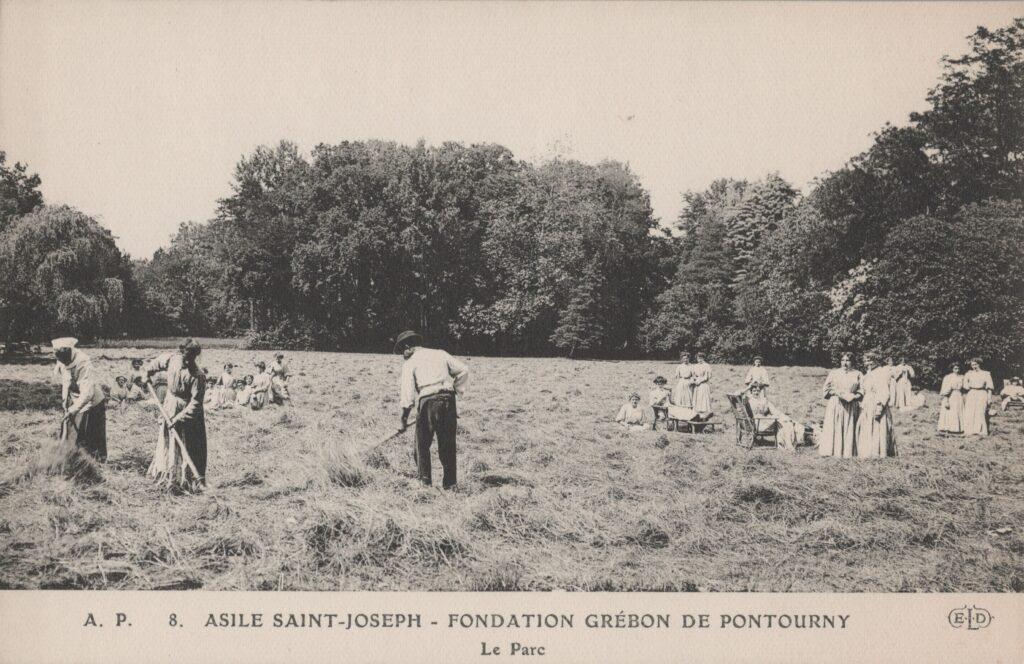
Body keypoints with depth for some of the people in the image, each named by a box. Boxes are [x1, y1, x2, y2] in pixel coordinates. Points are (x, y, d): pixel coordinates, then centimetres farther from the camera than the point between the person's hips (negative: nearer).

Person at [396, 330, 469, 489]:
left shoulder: (410, 363, 7)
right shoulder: (439, 354, 17)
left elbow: (407, 391, -3)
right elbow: (463, 370, 15)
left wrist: (403, 417, -2)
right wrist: (457, 389, 23)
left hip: (427, 402, -4)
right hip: (448, 399, 4)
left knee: (422, 444, 11)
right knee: (448, 445, 10)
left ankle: (425, 479, 7)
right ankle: (450, 482, 11)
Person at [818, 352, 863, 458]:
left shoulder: (857, 375, 9)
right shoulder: (833, 373, 10)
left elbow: (862, 391, 5)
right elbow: (825, 390, 8)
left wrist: (853, 396, -13)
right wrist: (836, 392, -10)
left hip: (850, 405, 0)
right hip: (834, 405, 0)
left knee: (848, 429, -2)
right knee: (832, 428, -5)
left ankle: (847, 452, 0)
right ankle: (829, 451, -4)